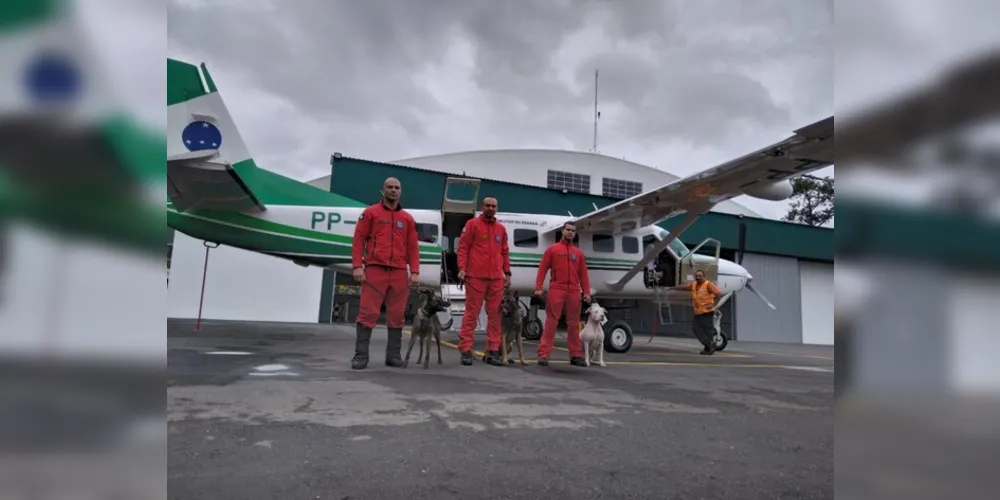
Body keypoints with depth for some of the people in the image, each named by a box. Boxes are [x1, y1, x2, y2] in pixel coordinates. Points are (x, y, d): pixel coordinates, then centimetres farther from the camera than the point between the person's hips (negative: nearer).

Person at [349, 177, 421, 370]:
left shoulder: (407, 218, 15)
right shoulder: (370, 213, 7)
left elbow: (412, 247, 12)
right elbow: (358, 240, 2)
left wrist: (415, 271, 2)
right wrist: (357, 266, -8)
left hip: (399, 273, 3)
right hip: (375, 270, -3)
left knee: (396, 316, 6)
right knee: (368, 313, -4)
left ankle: (393, 355, 14)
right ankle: (361, 355, 2)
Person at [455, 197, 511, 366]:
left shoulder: (501, 229, 17)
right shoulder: (472, 224, 4)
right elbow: (463, 247, -1)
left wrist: (507, 272, 14)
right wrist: (462, 268, -12)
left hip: (496, 278, 4)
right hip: (475, 276, -4)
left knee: (495, 314, 5)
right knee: (471, 313, -2)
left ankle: (493, 351, 11)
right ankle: (466, 350, 2)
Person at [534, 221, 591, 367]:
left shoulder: (579, 252, 16)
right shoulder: (552, 249, 7)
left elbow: (583, 274, 13)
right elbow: (543, 269, 1)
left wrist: (586, 292, 3)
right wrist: (538, 287, -9)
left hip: (574, 292, 3)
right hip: (556, 291, -3)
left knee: (573, 324, 7)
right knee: (551, 323, -5)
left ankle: (576, 355, 14)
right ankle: (544, 354, -4)